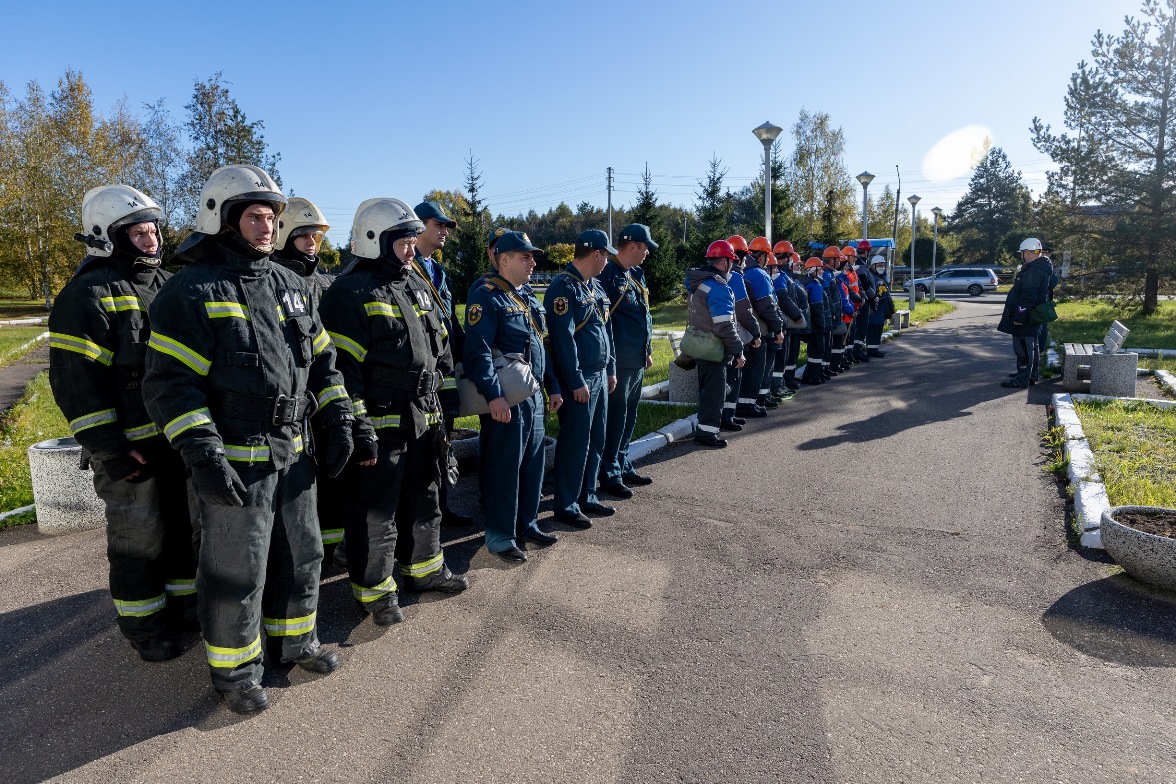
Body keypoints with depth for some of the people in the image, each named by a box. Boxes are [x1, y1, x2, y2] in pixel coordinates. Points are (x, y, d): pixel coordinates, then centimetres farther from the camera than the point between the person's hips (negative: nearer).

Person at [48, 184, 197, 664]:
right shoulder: (88, 294, -12)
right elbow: (76, 379, -16)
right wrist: (109, 450, -18)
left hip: (179, 438, 7)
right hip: (131, 448, -7)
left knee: (187, 526, 17)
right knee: (139, 539, 6)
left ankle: (185, 603, 35)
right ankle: (143, 625, 24)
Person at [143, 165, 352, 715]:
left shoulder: (291, 287, 10)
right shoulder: (191, 292, -9)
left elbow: (321, 360, 15)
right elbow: (169, 382, -14)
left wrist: (338, 422, 8)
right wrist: (203, 455, -21)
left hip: (293, 455, 6)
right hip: (233, 461, -6)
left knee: (300, 554, 17)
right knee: (236, 571, 6)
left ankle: (294, 640, 38)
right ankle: (234, 669, 27)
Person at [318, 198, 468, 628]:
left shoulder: (417, 286, 14)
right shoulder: (351, 292, -13)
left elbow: (441, 348, 20)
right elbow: (343, 368, -18)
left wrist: (440, 408, 17)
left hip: (424, 420, 8)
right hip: (379, 425, -8)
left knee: (423, 499, 21)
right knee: (375, 512, 4)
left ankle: (423, 568, 39)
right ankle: (374, 589, 21)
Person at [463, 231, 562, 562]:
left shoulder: (528, 296, 15)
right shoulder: (486, 296, -13)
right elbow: (478, 351, -21)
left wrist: (553, 386, 18)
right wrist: (494, 396, -27)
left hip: (534, 396, 9)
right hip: (506, 399, -9)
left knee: (533, 463, 16)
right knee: (504, 467, 0)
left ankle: (527, 524, 31)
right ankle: (500, 536, 14)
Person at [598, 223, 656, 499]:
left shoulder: (635, 275, 15)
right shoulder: (608, 274, -14)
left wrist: (647, 350, 21)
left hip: (637, 361, 9)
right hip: (619, 361, -9)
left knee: (628, 416, 17)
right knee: (615, 417, -2)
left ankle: (623, 466, 29)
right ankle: (609, 475, 9)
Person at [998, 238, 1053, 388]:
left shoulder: (1034, 271, -21)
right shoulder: (1041, 268, 15)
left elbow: (1028, 297, -26)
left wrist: (1019, 316, -24)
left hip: (1025, 319, -11)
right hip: (1033, 318, 11)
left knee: (1023, 349, -7)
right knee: (1033, 347, 18)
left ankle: (1022, 380, -4)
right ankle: (1032, 376, 29)